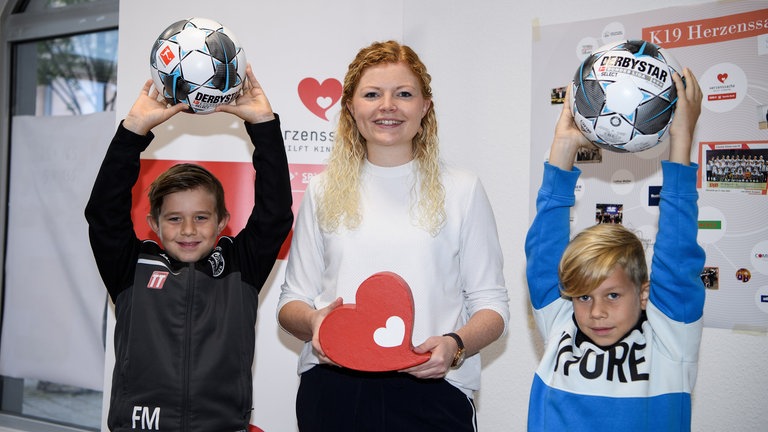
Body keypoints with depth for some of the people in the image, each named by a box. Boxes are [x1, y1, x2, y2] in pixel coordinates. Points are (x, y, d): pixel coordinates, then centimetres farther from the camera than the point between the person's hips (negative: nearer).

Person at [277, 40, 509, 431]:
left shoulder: (461, 189, 5)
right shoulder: (324, 190, 10)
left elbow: (490, 303, 4)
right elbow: (292, 300, 11)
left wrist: (455, 345, -15)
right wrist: (312, 322, -11)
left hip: (431, 389, -1)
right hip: (332, 391, 2)